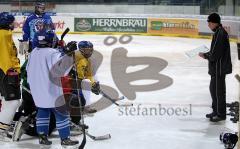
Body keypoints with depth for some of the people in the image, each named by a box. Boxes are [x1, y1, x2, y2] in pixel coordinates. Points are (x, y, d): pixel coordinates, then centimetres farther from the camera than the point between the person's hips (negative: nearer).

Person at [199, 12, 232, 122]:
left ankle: (221, 114, 9)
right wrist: (207, 55, 7)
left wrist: (205, 55, -7)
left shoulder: (219, 34, -22)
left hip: (219, 67, -10)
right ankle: (216, 111, 30)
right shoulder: (221, 31, 10)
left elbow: (214, 54, -24)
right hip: (218, 67, 10)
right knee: (213, 88, 19)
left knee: (218, 90, -1)